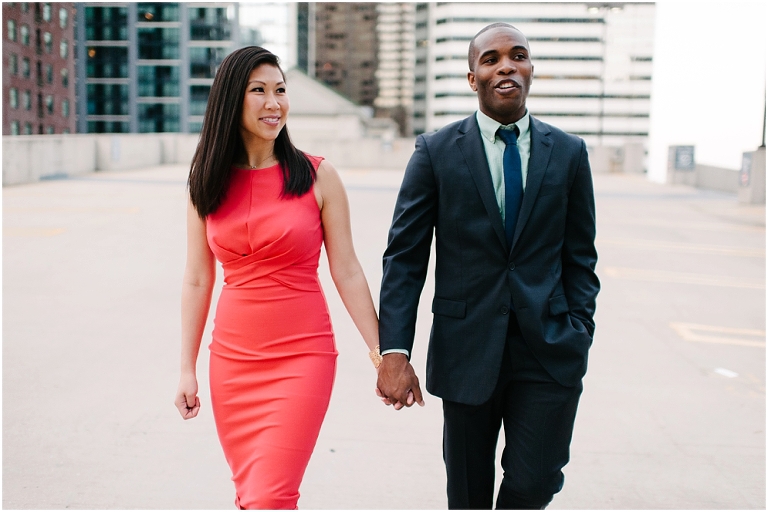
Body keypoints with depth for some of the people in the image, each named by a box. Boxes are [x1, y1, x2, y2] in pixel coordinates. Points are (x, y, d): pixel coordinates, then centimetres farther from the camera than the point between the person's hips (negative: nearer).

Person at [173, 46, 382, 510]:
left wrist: (384, 355, -3)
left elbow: (347, 273, -2)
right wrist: (187, 370, 7)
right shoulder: (208, 184, 4)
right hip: (232, 359, 3)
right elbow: (197, 280, 7)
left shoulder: (318, 177, -4)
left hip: (304, 355, -3)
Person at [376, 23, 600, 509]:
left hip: (549, 351, 1)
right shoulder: (436, 151, -1)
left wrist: (578, 335, -2)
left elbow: (580, 258, 8)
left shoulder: (569, 153, 4)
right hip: (468, 350, 0)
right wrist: (394, 351, -13)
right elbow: (404, 257, -4)